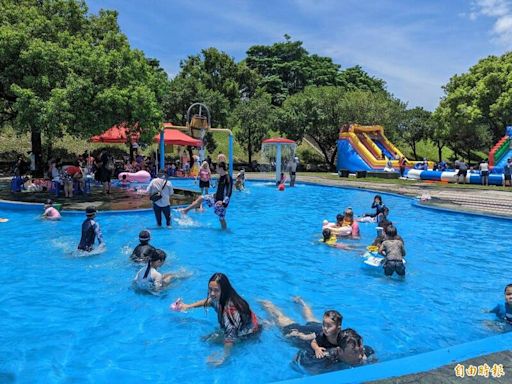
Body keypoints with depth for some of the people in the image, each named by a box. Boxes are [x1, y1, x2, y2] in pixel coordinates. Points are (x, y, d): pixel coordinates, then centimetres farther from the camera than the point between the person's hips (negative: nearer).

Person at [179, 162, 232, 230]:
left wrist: (223, 202, -32)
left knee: (221, 218, 0)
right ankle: (186, 210, 17)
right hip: (215, 197, 9)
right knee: (200, 198, 8)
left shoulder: (228, 178, -22)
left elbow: (229, 192, -26)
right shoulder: (220, 177, 4)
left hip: (223, 201, -9)